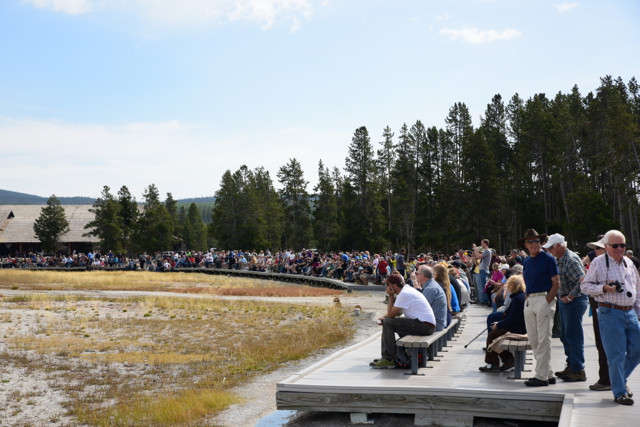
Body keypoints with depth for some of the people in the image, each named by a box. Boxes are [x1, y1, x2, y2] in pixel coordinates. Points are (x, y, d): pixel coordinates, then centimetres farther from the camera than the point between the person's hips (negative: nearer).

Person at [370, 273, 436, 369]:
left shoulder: (404, 294, -15)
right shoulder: (407, 289, 16)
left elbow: (391, 314, -12)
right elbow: (396, 313, 21)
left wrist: (391, 296, -3)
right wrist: (384, 318, 6)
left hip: (424, 326, -11)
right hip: (427, 326, 11)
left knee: (388, 323, -16)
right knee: (390, 322, 17)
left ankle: (389, 360, -16)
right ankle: (386, 356, 18)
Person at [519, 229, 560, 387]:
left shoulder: (548, 259, -5)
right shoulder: (526, 262, 16)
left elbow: (556, 283, -8)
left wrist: (546, 301, -15)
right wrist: (528, 299, 8)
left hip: (544, 298, -8)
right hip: (529, 300, 8)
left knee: (543, 339, -6)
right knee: (533, 340, 9)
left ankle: (542, 376, -2)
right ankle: (548, 373, 18)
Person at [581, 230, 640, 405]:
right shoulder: (598, 262, -3)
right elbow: (585, 285, -2)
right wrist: (604, 288, -17)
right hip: (610, 313, -6)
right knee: (616, 354, -4)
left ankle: (621, 379, 28)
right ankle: (619, 392, 7)